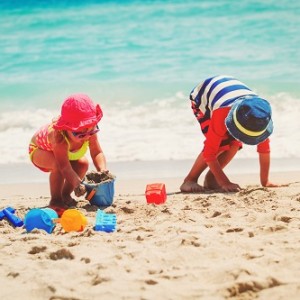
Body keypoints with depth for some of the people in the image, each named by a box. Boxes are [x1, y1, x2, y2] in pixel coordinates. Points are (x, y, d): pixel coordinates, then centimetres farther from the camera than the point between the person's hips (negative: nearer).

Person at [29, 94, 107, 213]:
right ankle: (55, 200, -14)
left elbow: (97, 153, -22)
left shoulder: (89, 132, -32)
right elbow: (64, 167, -48)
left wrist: (102, 169, -42)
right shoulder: (59, 138, -49)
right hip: (39, 149, -6)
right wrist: (77, 183, -61)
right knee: (58, 165, -36)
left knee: (83, 164, -17)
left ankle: (65, 194, 4)